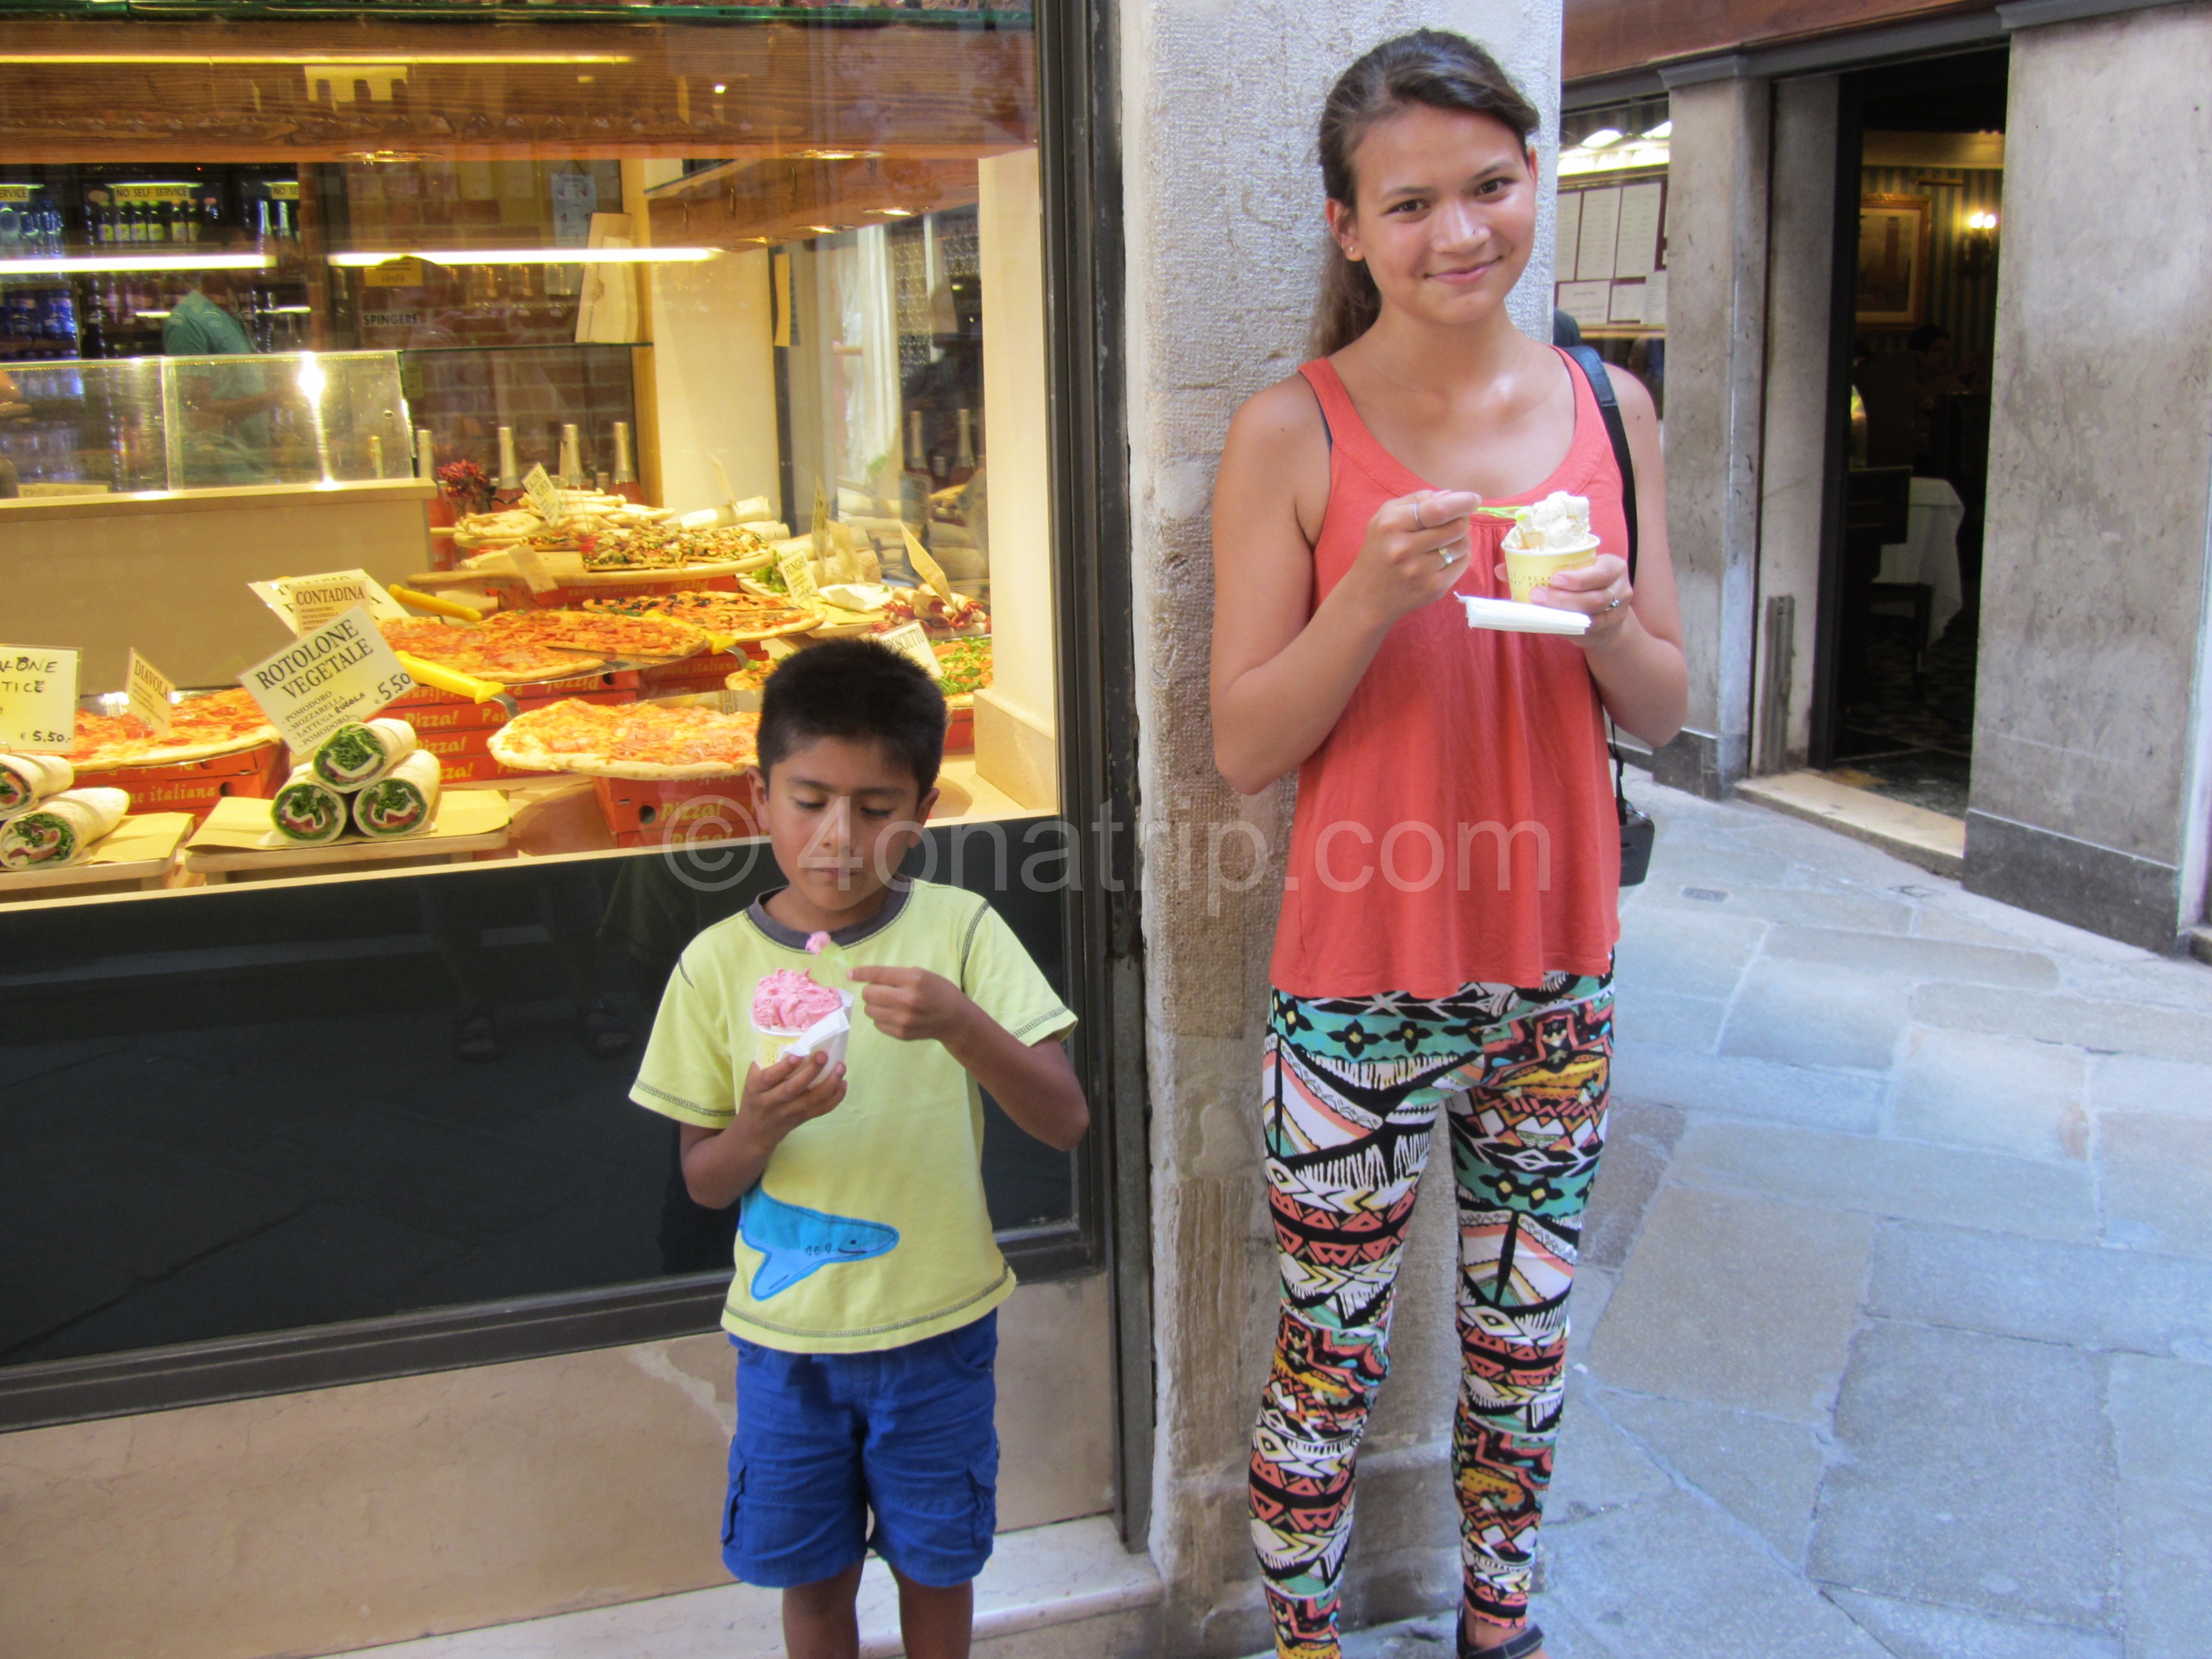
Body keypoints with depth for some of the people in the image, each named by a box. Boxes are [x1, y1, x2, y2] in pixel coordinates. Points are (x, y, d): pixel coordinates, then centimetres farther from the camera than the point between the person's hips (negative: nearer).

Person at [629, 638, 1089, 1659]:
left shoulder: (959, 931, -10)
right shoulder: (719, 963, -6)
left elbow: (1064, 1122, -16)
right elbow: (705, 1182, 0)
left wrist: (959, 1022, -33)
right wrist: (761, 1125, -22)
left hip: (937, 1325, -1)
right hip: (787, 1333, 1)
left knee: (934, 1562, 16)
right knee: (812, 1575, 16)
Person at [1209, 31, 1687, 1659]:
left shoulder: (1610, 410, 3)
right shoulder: (1292, 436, -10)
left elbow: (1665, 710, 7)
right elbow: (1244, 746, -10)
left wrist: (1607, 622, -15)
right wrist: (1377, 594, -25)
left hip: (1560, 972, 4)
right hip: (1362, 983, -4)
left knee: (1525, 1338, 19)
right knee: (1330, 1357, 10)